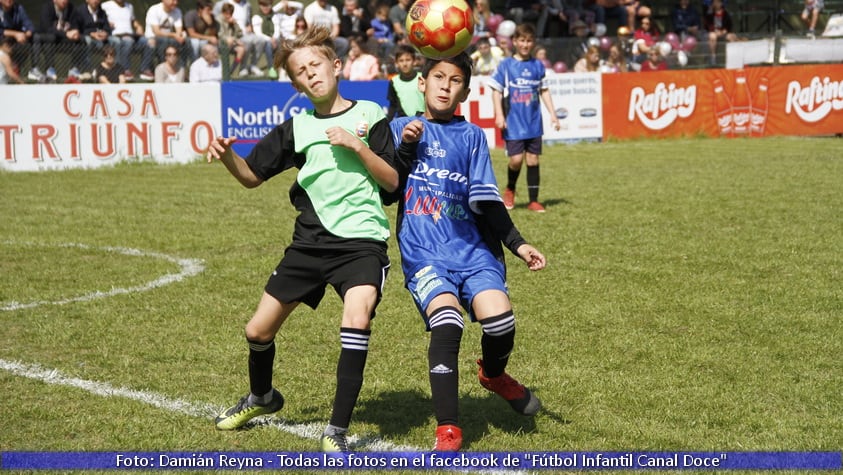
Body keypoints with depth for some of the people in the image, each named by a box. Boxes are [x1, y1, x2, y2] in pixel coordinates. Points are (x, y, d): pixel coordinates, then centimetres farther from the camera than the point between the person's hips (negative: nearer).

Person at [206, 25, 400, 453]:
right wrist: (227, 156, -8)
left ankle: (337, 431, -20)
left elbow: (392, 181, -3)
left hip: (362, 241, -4)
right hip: (310, 241, 4)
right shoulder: (296, 129, 9)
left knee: (357, 318, -30)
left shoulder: (370, 116, 1)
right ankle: (261, 397, 42)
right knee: (258, 330, 8)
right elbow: (252, 176, 12)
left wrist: (357, 146, -15)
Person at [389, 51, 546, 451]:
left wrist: (517, 244, 2)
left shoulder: (472, 136, 12)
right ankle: (448, 430, -17)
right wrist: (406, 147, -6)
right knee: (446, 324, -25)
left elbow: (487, 202, 10)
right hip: (424, 252, -2)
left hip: (472, 247, 2)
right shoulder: (401, 129, 11)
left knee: (499, 320, -20)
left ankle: (493, 374, 17)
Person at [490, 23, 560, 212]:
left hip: (534, 122, 3)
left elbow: (544, 90, 14)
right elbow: (496, 90, -1)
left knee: (533, 159, 4)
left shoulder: (538, 65, 7)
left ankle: (533, 200, 11)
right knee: (516, 159, -10)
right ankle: (510, 190, 19)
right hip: (513, 123, -3)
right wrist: (499, 115, -10)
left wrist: (553, 114, 10)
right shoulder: (506, 65, -1)